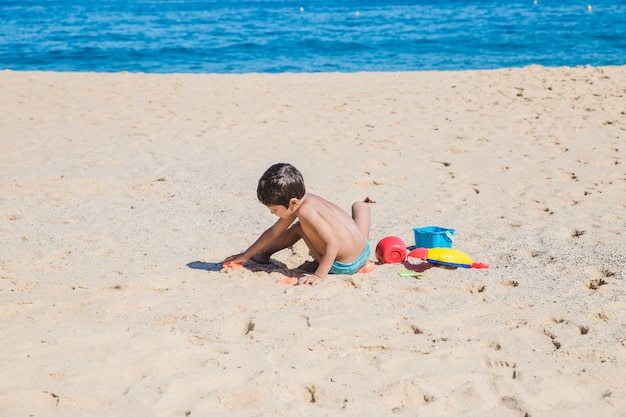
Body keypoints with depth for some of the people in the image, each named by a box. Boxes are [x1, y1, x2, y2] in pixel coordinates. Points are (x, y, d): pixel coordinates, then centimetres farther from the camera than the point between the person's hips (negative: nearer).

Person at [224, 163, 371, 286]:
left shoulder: (306, 211, -23)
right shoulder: (300, 202, 3)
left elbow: (333, 244, -29)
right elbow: (273, 232, 12)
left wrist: (318, 276, -29)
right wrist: (245, 256, 15)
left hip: (343, 267, -7)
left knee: (299, 228, 9)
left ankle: (265, 253, 28)